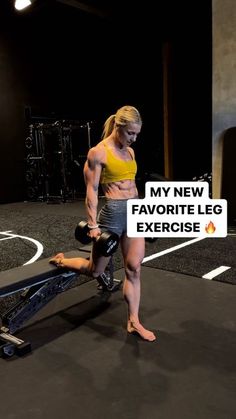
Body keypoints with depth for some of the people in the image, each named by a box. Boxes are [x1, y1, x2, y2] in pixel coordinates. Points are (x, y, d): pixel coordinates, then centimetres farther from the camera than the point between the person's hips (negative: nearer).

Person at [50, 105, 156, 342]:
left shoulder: (130, 152, 11)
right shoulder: (98, 152, -10)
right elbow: (92, 191, -12)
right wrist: (93, 225, -15)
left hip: (135, 212, 6)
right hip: (112, 213, -6)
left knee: (134, 269, 5)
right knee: (95, 270, 8)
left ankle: (133, 322, 17)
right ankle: (61, 262, 36)